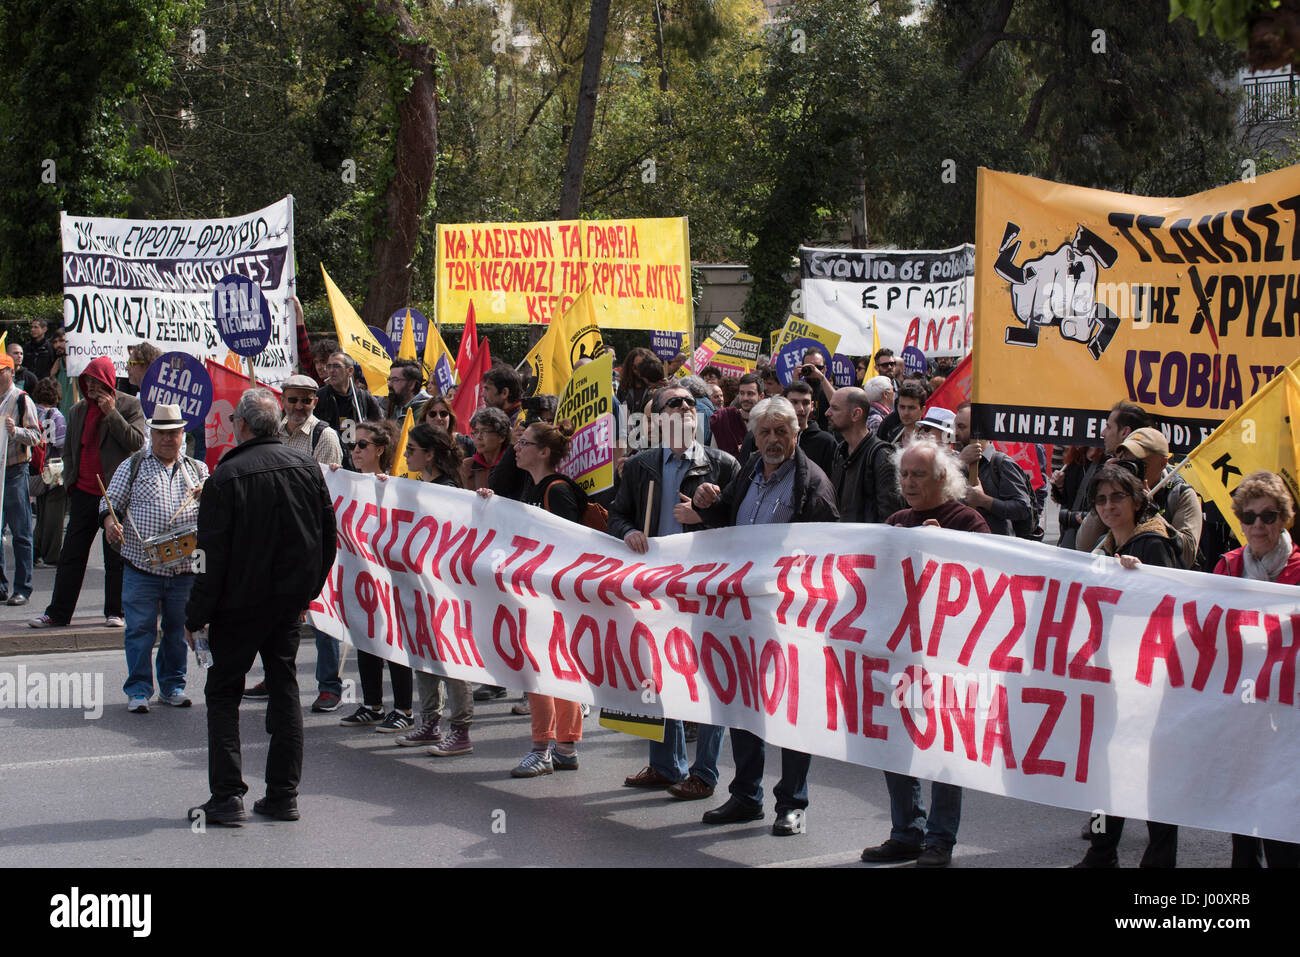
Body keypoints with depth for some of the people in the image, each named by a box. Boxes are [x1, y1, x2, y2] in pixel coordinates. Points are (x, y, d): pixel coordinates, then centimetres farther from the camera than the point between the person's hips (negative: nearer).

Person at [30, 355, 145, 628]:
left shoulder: (129, 406, -2)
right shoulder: (78, 411, 14)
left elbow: (136, 442, -13)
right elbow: (69, 450, 21)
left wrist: (111, 413, -15)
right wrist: (70, 481, 9)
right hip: (83, 492, 5)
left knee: (116, 557, 2)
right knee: (71, 555, 5)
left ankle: (115, 612, 11)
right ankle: (57, 613, 9)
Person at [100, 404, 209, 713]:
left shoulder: (197, 470, 13)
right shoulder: (133, 466, 7)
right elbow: (111, 501, 5)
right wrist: (110, 522, -16)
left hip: (183, 568, 2)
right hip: (141, 566, -2)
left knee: (178, 630, 9)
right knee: (140, 629, -2)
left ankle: (173, 686, 21)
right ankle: (139, 690, 6)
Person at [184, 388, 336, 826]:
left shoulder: (226, 476, -15)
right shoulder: (307, 467, 2)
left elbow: (214, 555, -15)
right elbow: (328, 538, 8)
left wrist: (196, 617, -7)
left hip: (240, 602, -5)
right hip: (290, 601, 5)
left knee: (223, 692, 4)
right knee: (284, 688, 13)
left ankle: (227, 796, -2)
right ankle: (284, 794, 12)